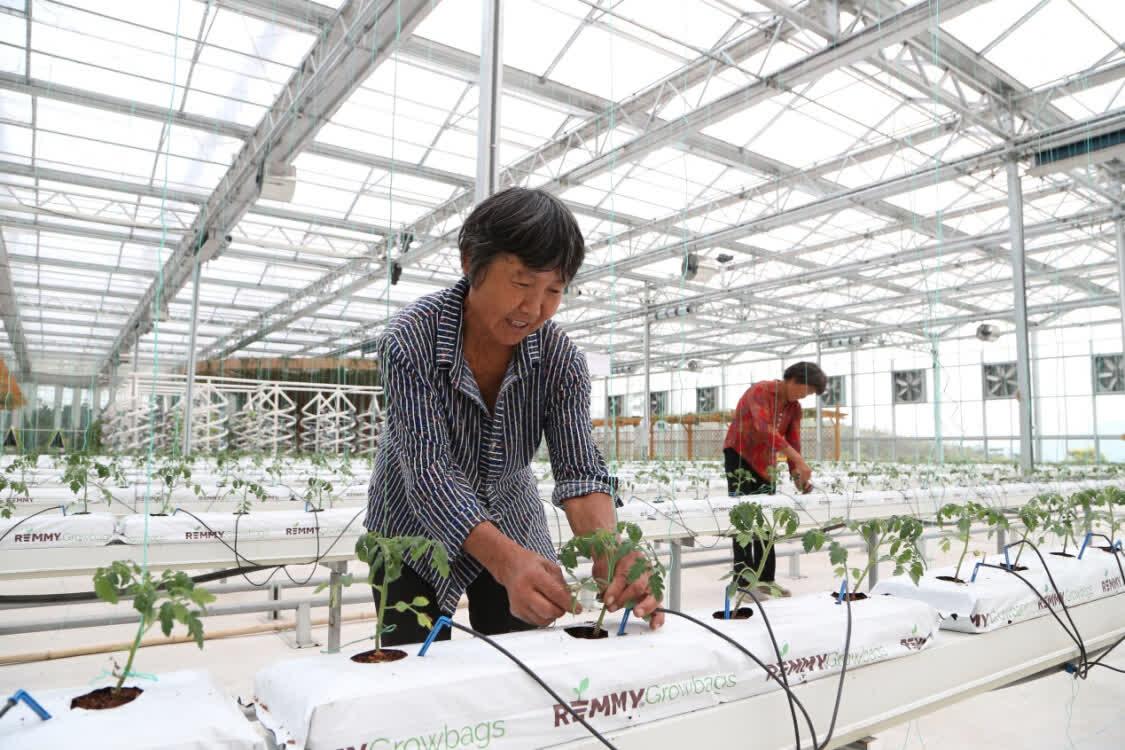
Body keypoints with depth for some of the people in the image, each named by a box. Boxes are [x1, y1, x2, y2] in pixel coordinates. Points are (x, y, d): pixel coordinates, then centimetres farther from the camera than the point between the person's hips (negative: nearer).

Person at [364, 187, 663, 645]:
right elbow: (429, 469, -34)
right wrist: (507, 560, -49)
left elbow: (580, 470, -24)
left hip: (511, 525, 3)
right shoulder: (410, 340, -27)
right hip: (417, 528, -2)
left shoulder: (560, 359, -18)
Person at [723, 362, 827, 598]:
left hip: (766, 463, 7)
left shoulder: (795, 408, 3)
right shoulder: (760, 391, -21)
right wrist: (800, 460, -39)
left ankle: (765, 578, 15)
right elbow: (765, 429, -35)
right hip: (739, 457, -7)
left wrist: (797, 475, -15)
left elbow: (793, 443, 1)